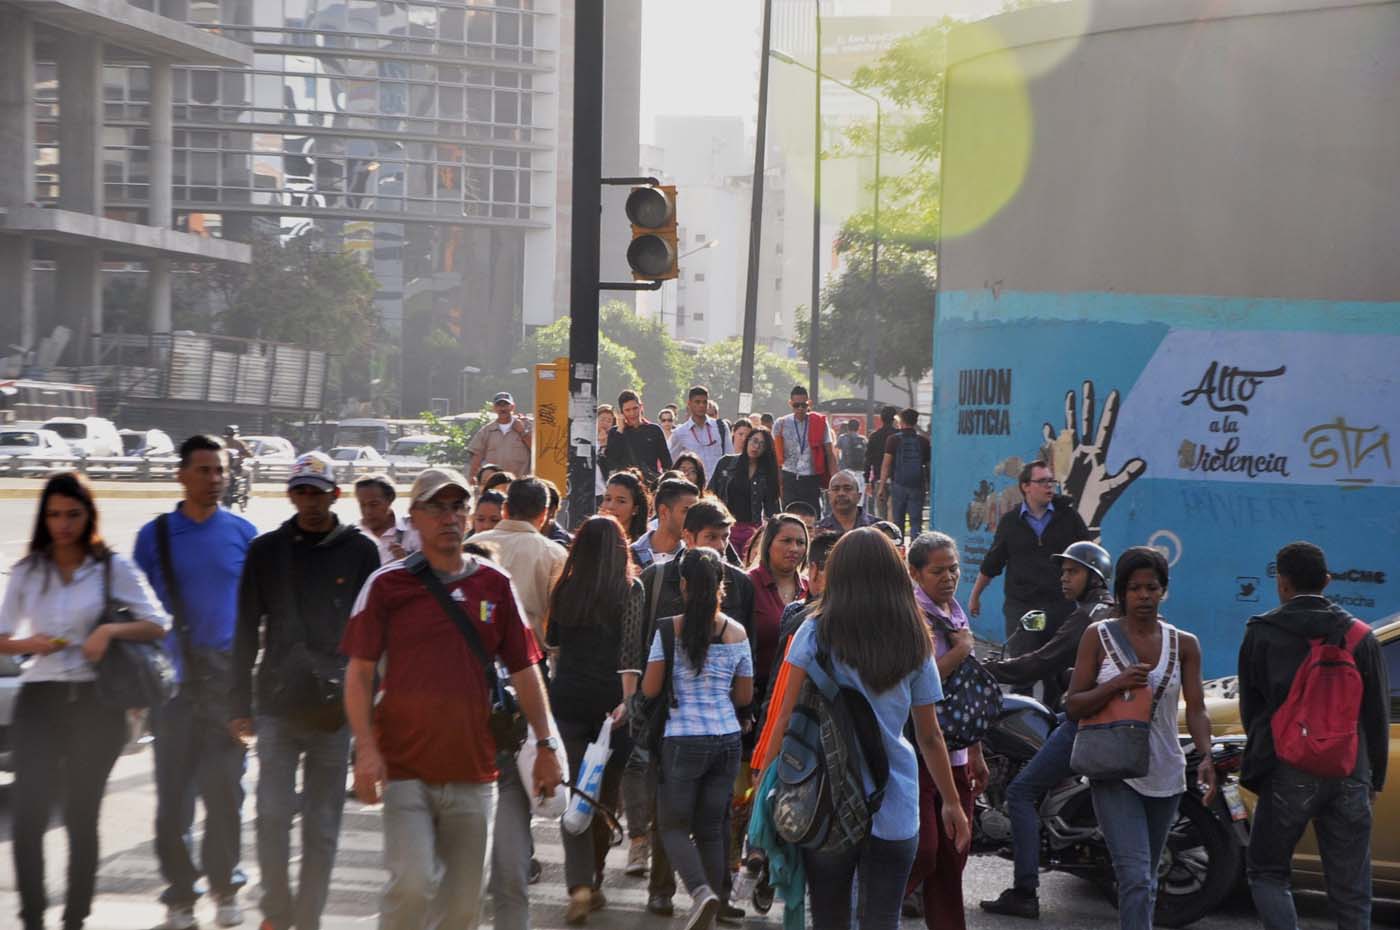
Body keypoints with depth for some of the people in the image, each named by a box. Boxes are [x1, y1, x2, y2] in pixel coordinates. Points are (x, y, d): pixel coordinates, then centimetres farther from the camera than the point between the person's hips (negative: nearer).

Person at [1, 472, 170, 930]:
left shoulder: (113, 568, 3)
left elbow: (158, 625, -1)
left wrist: (110, 630, -17)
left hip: (94, 702, -1)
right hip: (39, 700, 2)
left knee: (81, 816, 4)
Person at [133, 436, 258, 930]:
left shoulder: (243, 532, 7)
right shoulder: (155, 535, 6)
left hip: (228, 674, 0)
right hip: (172, 678, 0)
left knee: (224, 787, 0)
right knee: (173, 791, 1)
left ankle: (224, 885, 13)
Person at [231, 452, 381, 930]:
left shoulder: (360, 552, 3)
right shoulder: (266, 551, 6)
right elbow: (246, 633, 8)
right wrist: (240, 705, 4)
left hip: (335, 711, 0)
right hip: (277, 707, 1)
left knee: (322, 825, 5)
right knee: (273, 814, -6)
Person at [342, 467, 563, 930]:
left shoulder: (495, 584, 8)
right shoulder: (387, 584, 0)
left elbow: (524, 669, 12)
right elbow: (359, 672, -1)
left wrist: (546, 745, 8)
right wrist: (366, 748, -12)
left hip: (473, 770, 3)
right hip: (405, 769, -3)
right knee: (412, 884, -14)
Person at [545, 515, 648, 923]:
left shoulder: (565, 588, 6)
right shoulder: (629, 589, -4)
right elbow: (631, 650, -13)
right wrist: (627, 701, -14)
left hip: (567, 696, 2)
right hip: (609, 698, -2)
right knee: (605, 794, 11)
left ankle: (579, 886, -14)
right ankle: (593, 884, 21)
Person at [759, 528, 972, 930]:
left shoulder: (816, 633, -4)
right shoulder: (915, 644, 3)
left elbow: (786, 717, -5)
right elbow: (930, 736, 7)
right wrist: (952, 803, 17)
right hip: (894, 807, 1)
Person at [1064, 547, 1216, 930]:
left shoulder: (1183, 644, 5)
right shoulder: (1099, 636, -1)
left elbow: (1196, 709, -1)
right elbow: (1073, 705, -2)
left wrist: (1206, 756, -19)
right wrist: (1116, 684, -18)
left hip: (1165, 774, 3)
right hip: (1114, 773, -3)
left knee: (1146, 880, 15)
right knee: (1136, 879, -16)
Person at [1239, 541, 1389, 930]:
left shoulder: (1261, 633, -2)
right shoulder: (1361, 637, 4)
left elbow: (1249, 710, 5)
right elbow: (1377, 716, 8)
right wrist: (1375, 779, 16)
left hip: (1288, 776, -2)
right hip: (1350, 777, 2)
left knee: (1267, 872, 11)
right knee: (1351, 891, 8)